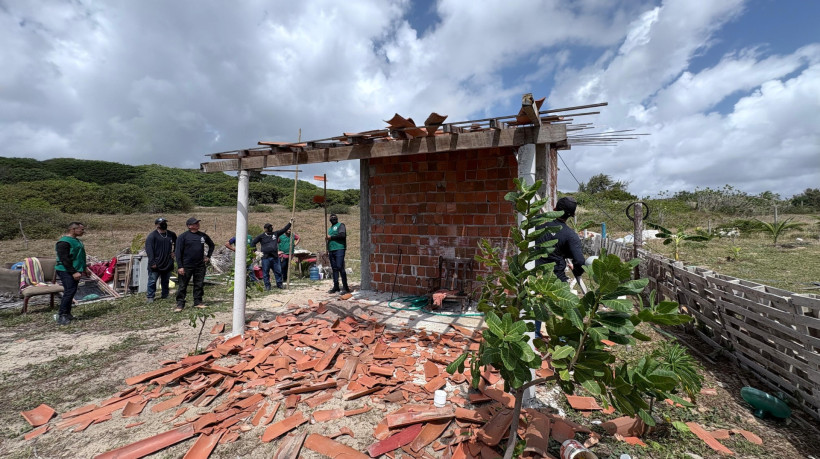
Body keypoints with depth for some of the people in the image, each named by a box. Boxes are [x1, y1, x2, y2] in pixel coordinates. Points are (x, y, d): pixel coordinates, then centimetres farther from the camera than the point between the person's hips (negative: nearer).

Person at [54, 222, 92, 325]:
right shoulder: (64, 242, -15)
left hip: (75, 271, 10)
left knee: (71, 292, 12)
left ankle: (67, 314, 20)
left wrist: (85, 268, 22)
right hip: (66, 271, -9)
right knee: (69, 291, -12)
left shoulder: (77, 240, 15)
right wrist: (73, 272, -24)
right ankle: (61, 316, -5)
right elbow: (65, 259, -21)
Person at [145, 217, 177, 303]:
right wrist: (152, 262, -18)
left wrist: (173, 252, 12)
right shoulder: (152, 236, -10)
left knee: (165, 281, 14)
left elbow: (176, 243, 26)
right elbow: (149, 250, -13)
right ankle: (150, 297, 15)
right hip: (155, 265, -4)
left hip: (167, 263, 5)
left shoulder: (171, 234, 6)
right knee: (152, 281, 2)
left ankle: (165, 296, 25)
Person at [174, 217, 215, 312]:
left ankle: (198, 302, 20)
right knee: (182, 286, 2)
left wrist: (208, 256, 15)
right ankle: (180, 304, 11)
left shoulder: (203, 235, 7)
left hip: (200, 266, 4)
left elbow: (211, 245, 25)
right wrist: (180, 267, -12)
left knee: (199, 285, 9)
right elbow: (178, 252, -7)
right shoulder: (183, 236, -5)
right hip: (186, 266, -4)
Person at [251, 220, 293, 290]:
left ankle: (279, 284, 19)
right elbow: (253, 243, 6)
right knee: (266, 272, 4)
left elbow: (284, 230, 11)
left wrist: (290, 223, 5)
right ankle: (267, 286, 14)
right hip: (265, 257, -3)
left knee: (278, 271, 7)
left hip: (275, 257, 3)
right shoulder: (261, 236, 2)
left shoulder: (275, 234, 10)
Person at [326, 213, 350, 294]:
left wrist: (331, 237, -9)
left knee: (340, 267, -13)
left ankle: (345, 287, -10)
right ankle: (336, 287, 13)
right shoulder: (330, 228, 25)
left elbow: (342, 235, -15)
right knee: (334, 268, 8)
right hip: (331, 250, 7)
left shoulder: (340, 225, 3)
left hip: (339, 249, -7)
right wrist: (328, 249, 20)